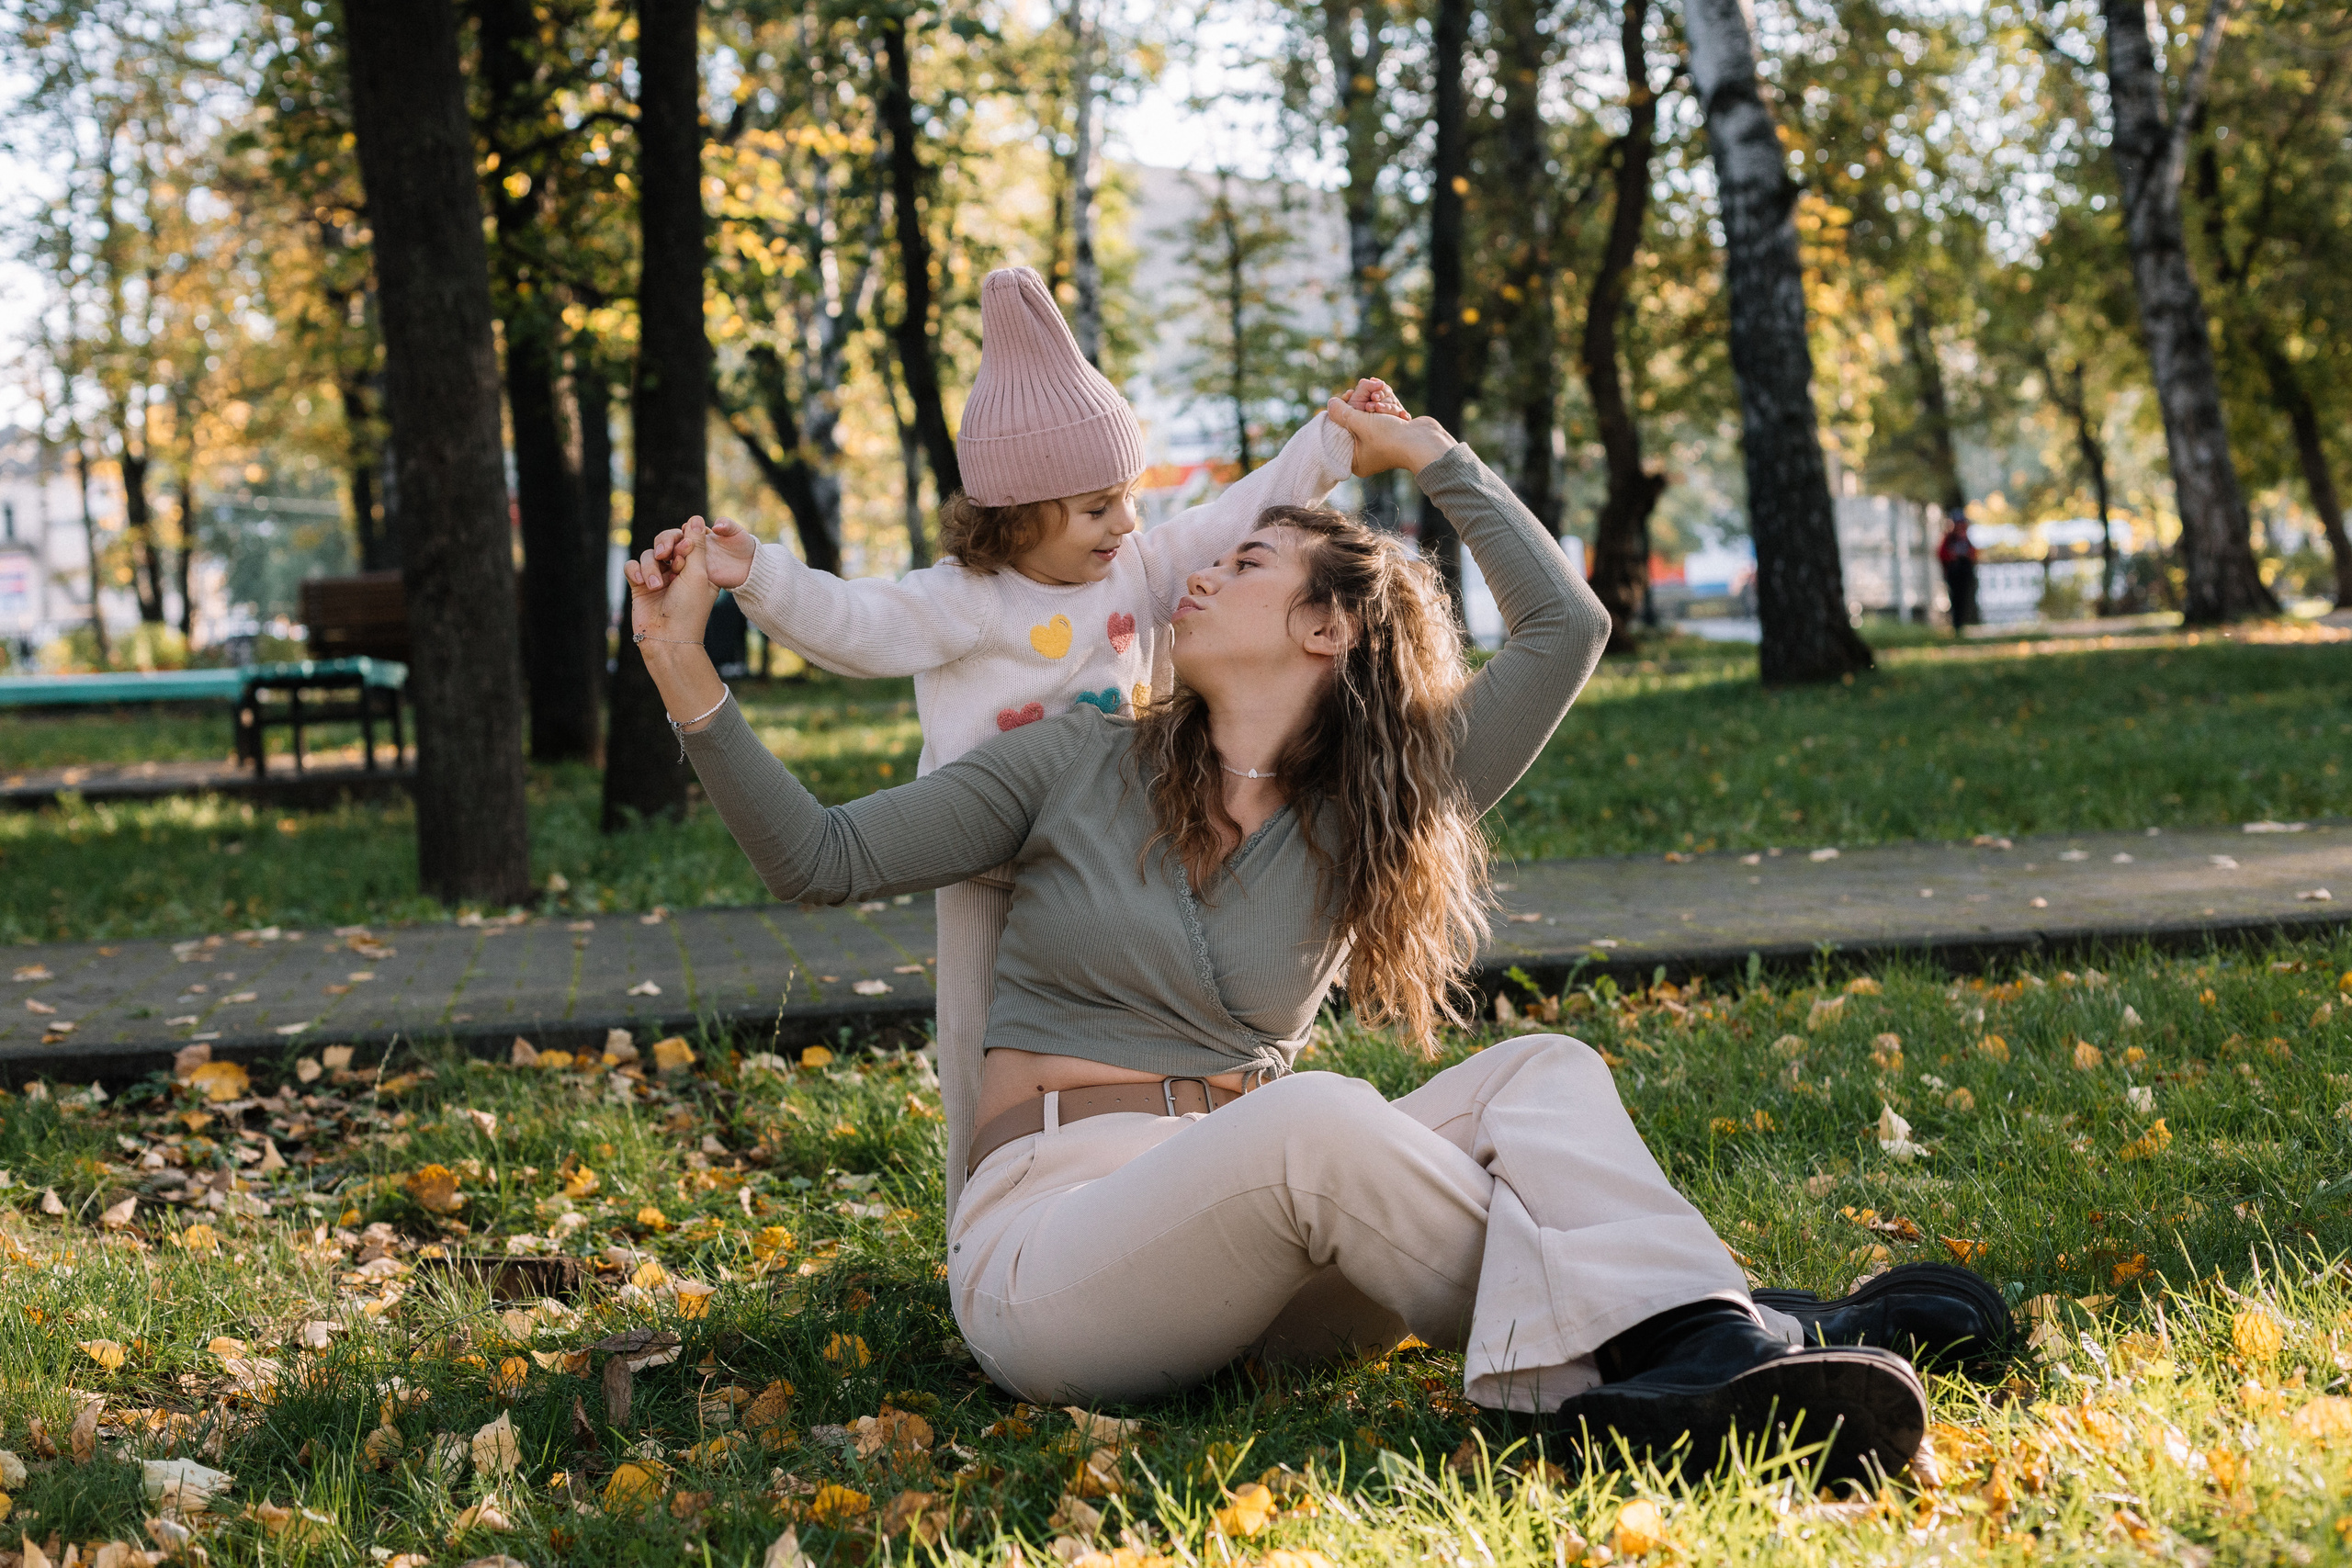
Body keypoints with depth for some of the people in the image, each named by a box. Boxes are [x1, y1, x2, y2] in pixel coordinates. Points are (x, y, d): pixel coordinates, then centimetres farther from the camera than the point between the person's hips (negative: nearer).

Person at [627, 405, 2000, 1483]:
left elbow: (1567, 627, 8)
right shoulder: (1084, 765, 9)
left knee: (1542, 1073, -21)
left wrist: (1435, 459, 17)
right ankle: (1653, 1349, -36)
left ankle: (1675, 1369, -48)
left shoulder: (1376, 818, 13)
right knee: (1314, 1114, -36)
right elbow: (826, 859, 6)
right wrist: (690, 676, -4)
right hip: (1050, 1246, -3)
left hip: (1257, 1242, 3)